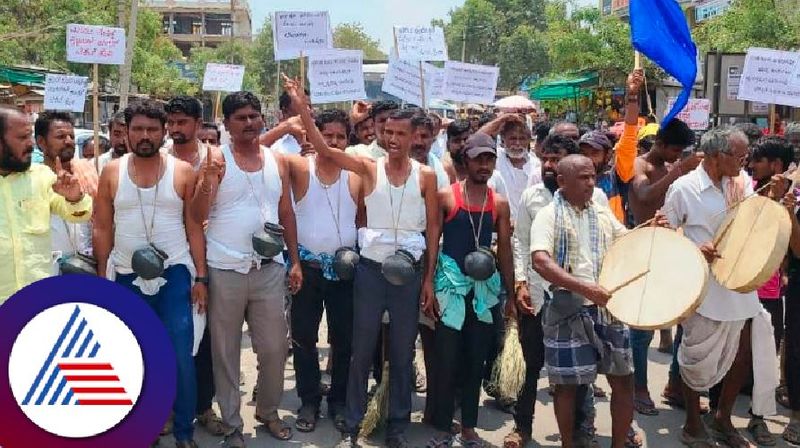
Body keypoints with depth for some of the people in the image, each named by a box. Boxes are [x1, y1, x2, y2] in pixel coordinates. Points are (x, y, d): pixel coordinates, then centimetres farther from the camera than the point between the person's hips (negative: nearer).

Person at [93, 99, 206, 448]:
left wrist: (201, 277, -4)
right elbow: (102, 229, 5)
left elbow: (194, 227, 0)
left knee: (180, 357, -2)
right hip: (126, 278, 2)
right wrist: (102, 278, 2)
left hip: (174, 275, -2)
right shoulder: (112, 172, 2)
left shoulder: (182, 171, -1)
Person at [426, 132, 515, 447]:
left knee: (476, 359, 9)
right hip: (450, 285, -3)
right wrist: (428, 287, -8)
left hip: (485, 288, 3)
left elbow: (505, 250, 8)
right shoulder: (446, 196, -3)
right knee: (446, 359, -2)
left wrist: (510, 294, 6)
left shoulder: (499, 203, 6)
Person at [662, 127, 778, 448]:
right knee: (698, 358, 8)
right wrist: (694, 249, -21)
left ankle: (722, 417, 34)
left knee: (748, 352, 12)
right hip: (704, 287, -6)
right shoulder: (684, 187, -11)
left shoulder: (741, 183, 6)